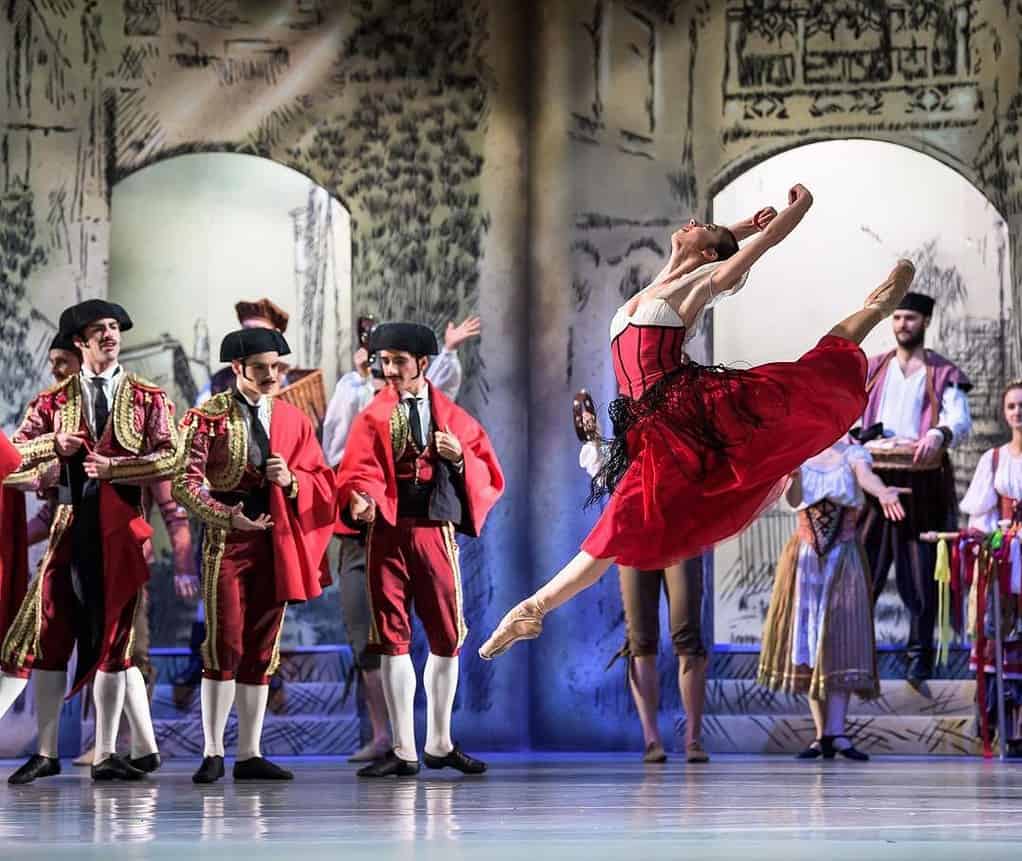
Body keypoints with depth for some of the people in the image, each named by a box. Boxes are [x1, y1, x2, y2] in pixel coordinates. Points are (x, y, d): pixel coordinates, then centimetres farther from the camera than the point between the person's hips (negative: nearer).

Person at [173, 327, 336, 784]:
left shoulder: (294, 419, 11)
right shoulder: (208, 417, -2)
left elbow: (322, 482, 11)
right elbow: (185, 483, -8)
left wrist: (291, 480, -11)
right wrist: (228, 517, -20)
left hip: (275, 541, 4)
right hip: (226, 541, -4)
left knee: (262, 651, 6)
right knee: (224, 647, -7)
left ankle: (250, 754, 11)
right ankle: (213, 754, -1)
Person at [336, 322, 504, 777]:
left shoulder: (454, 417, 11)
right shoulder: (372, 418, 8)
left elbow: (488, 476, 9)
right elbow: (358, 471, -6)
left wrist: (460, 458, -11)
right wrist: (360, 499, -27)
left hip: (438, 532, 1)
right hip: (388, 533, -1)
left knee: (447, 637, 5)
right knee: (393, 639, -1)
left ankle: (440, 743, 19)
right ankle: (404, 751, 4)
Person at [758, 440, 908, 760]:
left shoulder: (852, 453, 0)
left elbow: (866, 476, -22)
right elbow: (793, 500, -11)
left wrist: (882, 492, -45)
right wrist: (792, 478, -34)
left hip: (844, 556, -2)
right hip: (804, 555, 2)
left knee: (841, 639, -11)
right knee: (806, 640, -1)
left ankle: (835, 732, -18)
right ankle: (823, 734, 2)